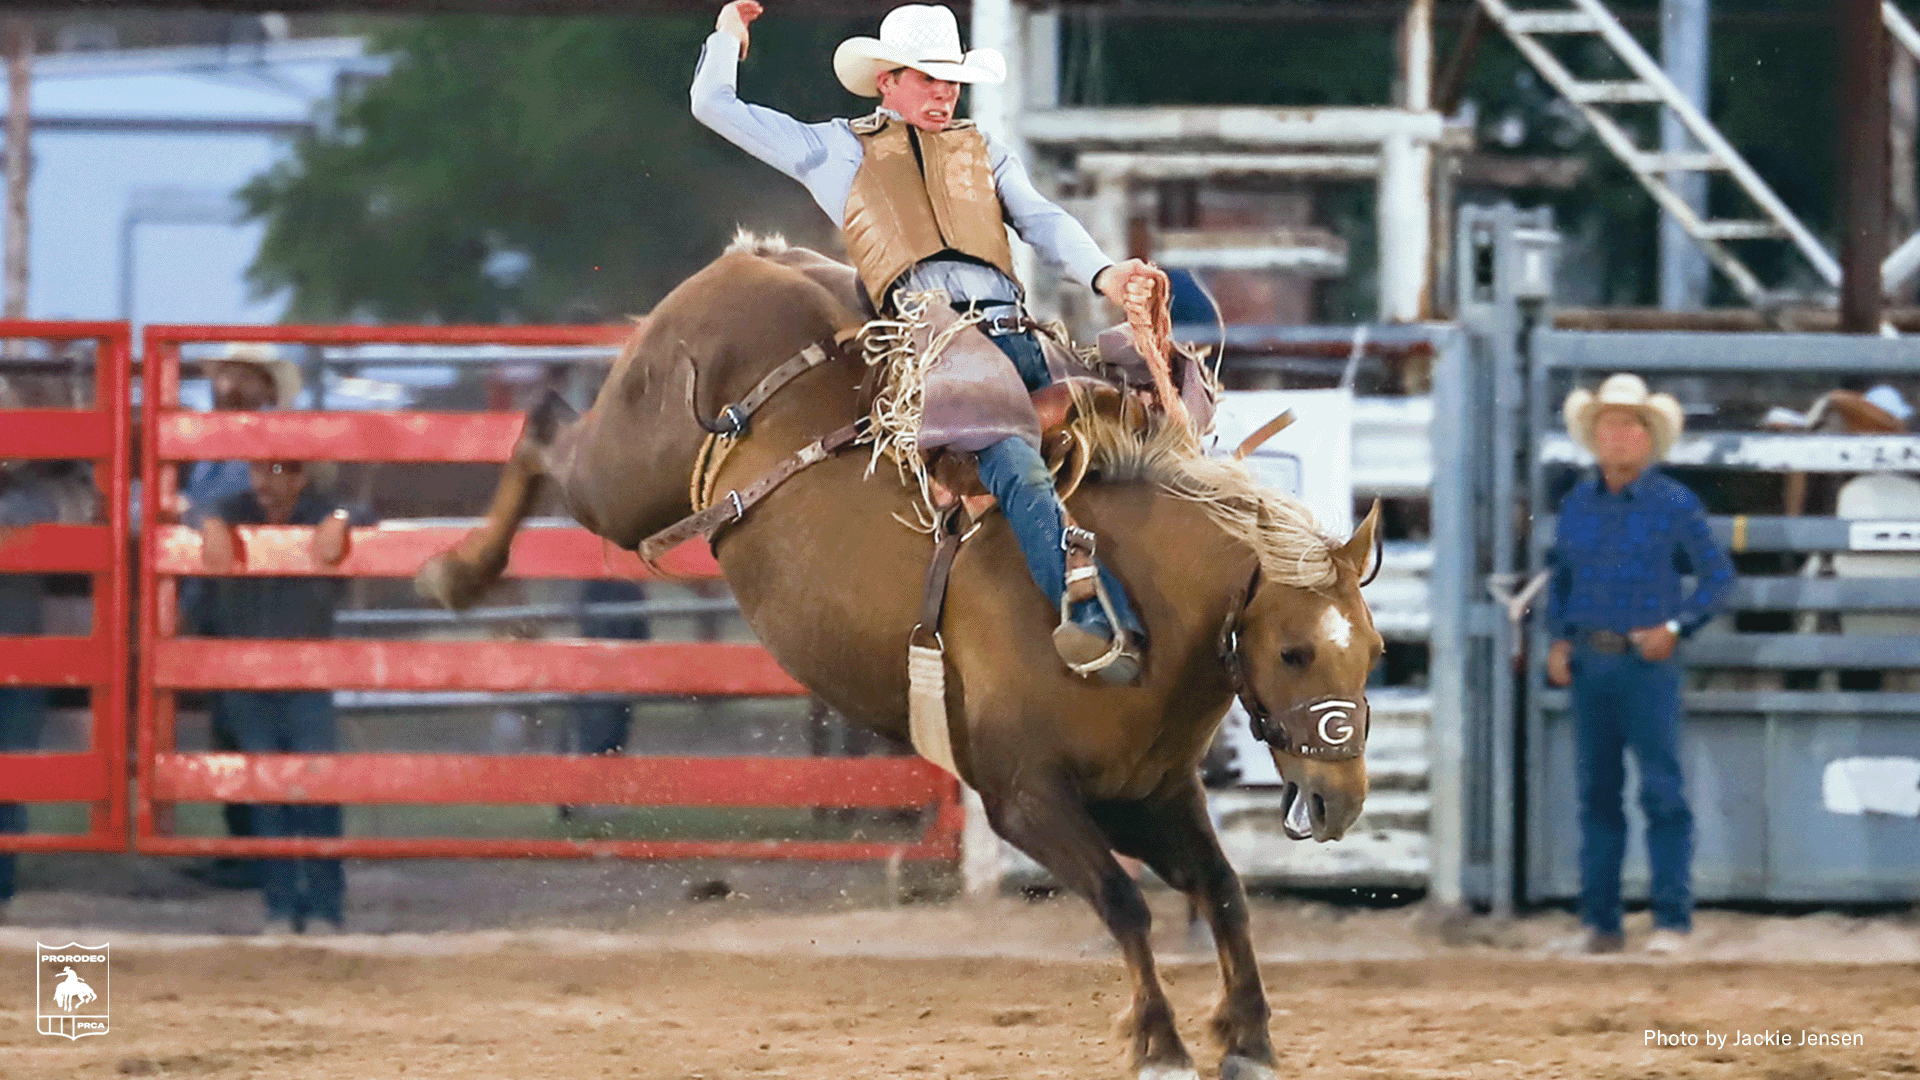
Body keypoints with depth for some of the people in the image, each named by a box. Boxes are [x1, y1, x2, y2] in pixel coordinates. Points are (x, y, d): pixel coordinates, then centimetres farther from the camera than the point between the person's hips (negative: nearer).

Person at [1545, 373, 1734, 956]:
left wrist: (1674, 628, -9)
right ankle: (1600, 920, 10)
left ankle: (1672, 919, -5)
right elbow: (1559, 575, 20)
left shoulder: (1675, 504, -2)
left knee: (1662, 791, -8)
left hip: (1647, 663, -4)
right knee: (1596, 792, 6)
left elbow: (1718, 575, 3)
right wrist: (1558, 639, 7)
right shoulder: (1578, 503, 9)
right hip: (1589, 662, 4)